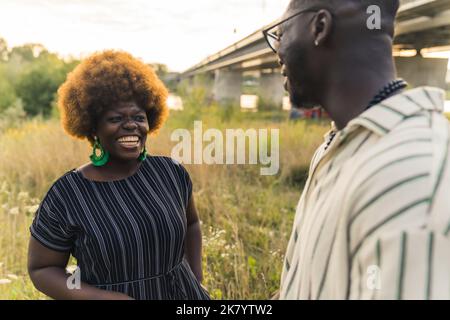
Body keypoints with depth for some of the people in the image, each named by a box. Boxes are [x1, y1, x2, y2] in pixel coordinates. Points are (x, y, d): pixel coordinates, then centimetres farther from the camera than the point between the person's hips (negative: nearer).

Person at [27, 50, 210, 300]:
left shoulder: (171, 172, -7)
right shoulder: (66, 195, -16)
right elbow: (41, 269, -5)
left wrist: (198, 284, 4)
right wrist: (100, 296, -19)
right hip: (107, 295, -2)